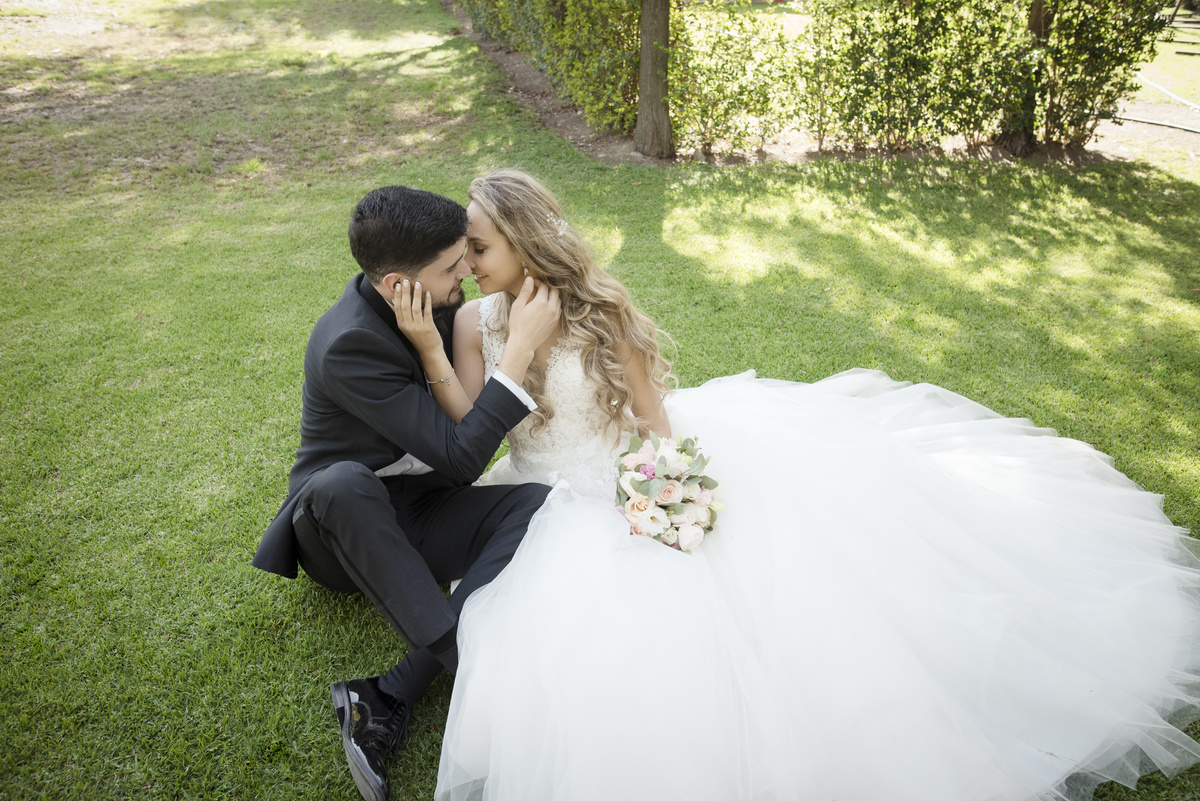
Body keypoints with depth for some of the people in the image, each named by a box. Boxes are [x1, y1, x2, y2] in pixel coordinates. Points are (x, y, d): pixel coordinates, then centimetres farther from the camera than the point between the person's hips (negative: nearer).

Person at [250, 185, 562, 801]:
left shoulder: (429, 305, -3)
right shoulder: (348, 342, -25)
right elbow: (460, 457, -29)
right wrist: (522, 344, -30)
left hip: (416, 515, 6)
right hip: (346, 523, -6)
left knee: (538, 502, -22)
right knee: (343, 484, -41)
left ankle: (391, 695, -26)